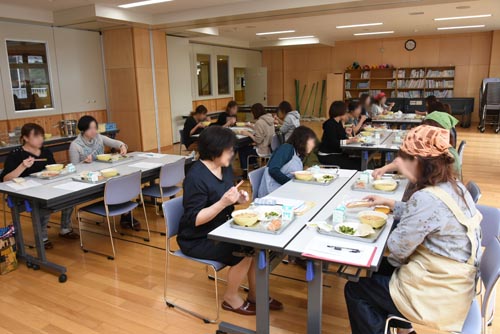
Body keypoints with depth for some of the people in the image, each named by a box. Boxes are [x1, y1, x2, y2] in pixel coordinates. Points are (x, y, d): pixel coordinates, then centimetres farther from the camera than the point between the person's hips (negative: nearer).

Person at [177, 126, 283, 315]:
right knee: (243, 253, -20)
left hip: (220, 230, 8)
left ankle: (255, 294, 13)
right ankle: (231, 298, 5)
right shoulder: (196, 177, -24)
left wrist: (238, 199, -8)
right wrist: (223, 202, -34)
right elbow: (195, 219, -25)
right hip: (197, 239, -8)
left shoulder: (225, 168, 1)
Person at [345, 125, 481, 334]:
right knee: (378, 269, 24)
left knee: (354, 289, 4)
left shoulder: (427, 198, -29)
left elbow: (397, 248, -20)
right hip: (455, 285, 9)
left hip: (437, 297, -9)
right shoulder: (454, 187, 0)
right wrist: (389, 203, 16)